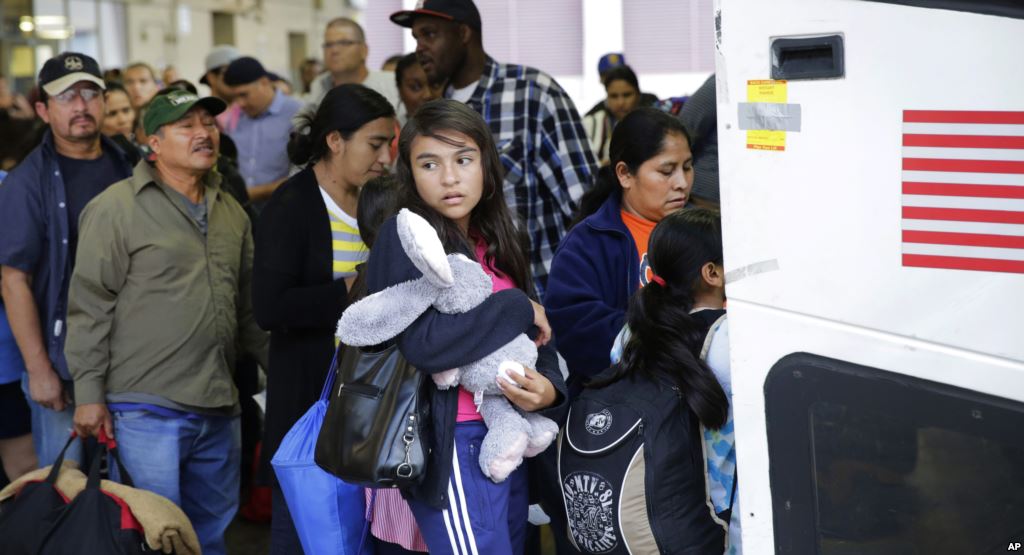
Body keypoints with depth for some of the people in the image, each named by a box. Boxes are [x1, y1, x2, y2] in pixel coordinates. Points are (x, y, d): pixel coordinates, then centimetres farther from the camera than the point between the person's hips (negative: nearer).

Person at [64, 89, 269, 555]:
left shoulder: (231, 212, 14)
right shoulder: (116, 208, -6)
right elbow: (89, 307, -8)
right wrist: (89, 394, -11)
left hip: (218, 411, 6)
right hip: (146, 410, -6)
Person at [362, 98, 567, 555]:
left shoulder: (496, 241, 12)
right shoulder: (405, 237, -10)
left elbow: (538, 338, 11)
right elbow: (424, 341, -24)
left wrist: (549, 388, -11)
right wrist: (518, 308, -14)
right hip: (452, 444, -7)